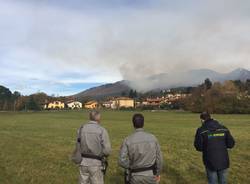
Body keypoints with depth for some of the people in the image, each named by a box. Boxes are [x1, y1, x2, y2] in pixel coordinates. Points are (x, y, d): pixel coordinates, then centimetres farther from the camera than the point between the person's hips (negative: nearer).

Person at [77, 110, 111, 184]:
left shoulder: (81, 129, -1)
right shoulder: (102, 130, -15)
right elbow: (107, 150, -16)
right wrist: (105, 154, 7)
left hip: (83, 162, 5)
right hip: (96, 163, -4)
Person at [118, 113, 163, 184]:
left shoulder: (128, 140, -15)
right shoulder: (152, 138, -8)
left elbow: (121, 161, -17)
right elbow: (159, 157, -2)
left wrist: (131, 167, 2)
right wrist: (158, 173, 12)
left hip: (136, 176, -1)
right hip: (150, 174, 2)